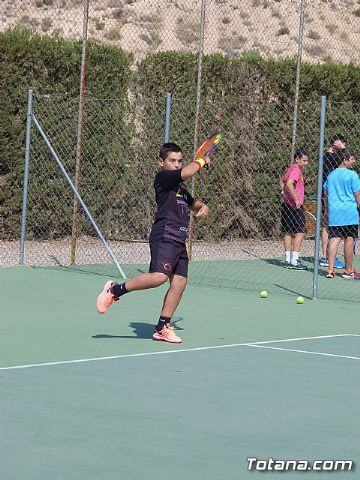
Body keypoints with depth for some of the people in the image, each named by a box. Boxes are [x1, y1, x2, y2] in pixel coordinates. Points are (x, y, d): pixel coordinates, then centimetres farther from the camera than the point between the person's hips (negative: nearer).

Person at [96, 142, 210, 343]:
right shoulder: (162, 178, -3)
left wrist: (203, 207, 13)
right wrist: (200, 161, 3)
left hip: (179, 240, 9)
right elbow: (187, 172, -17)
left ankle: (162, 328, 7)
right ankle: (115, 290, -10)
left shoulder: (180, 187, 24)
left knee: (179, 281, 2)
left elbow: (193, 203, 38)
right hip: (164, 236, -9)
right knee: (159, 276, -25)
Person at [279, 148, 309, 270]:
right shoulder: (296, 170, -15)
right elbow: (289, 184, -30)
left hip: (287, 204, 10)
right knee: (300, 232, -6)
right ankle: (294, 261, -9)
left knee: (288, 232, 11)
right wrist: (296, 199, -28)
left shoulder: (291, 168, 14)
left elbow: (282, 181, 31)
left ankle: (288, 260, 15)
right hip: (294, 206, -10)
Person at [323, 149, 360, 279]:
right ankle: (348, 270, 8)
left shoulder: (331, 175, 13)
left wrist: (328, 210, 27)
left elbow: (325, 194, 19)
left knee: (334, 239, 2)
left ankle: (330, 269, -4)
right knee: (349, 240, 3)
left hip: (334, 213, 5)